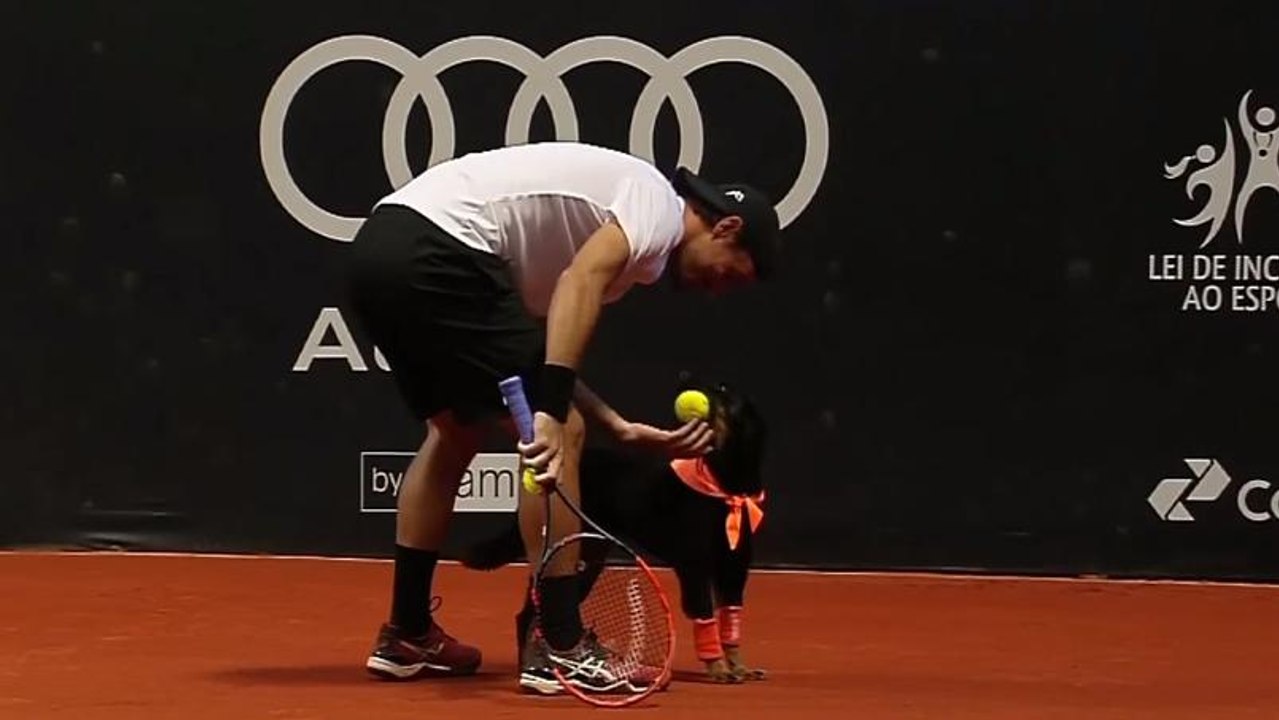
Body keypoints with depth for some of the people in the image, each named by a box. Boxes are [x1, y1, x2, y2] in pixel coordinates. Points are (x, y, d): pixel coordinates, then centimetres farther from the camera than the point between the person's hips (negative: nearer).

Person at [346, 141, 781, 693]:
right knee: (559, 435, -5)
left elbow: (538, 356, 22)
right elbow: (579, 285, -18)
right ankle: (562, 649, -3)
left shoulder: (618, 230, 27)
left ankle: (407, 637, 31)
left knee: (457, 432, 26)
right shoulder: (658, 202, 0)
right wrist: (551, 413, -24)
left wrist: (622, 429, 15)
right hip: (437, 253, -11)